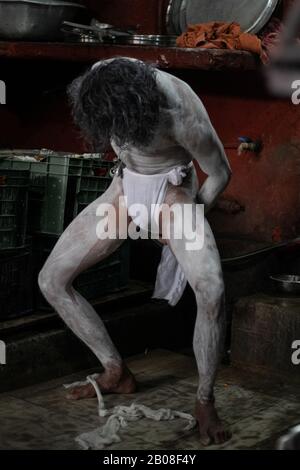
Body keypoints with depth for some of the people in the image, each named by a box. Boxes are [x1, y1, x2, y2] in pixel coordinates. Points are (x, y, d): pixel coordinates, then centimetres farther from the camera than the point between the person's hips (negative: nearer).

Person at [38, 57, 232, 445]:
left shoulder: (183, 115, -35)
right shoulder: (101, 82, -21)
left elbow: (220, 174, -14)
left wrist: (187, 225, -1)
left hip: (173, 191, -5)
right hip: (125, 187, 5)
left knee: (211, 291, -30)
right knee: (51, 279, -2)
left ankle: (205, 401, -10)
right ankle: (116, 373, 11)